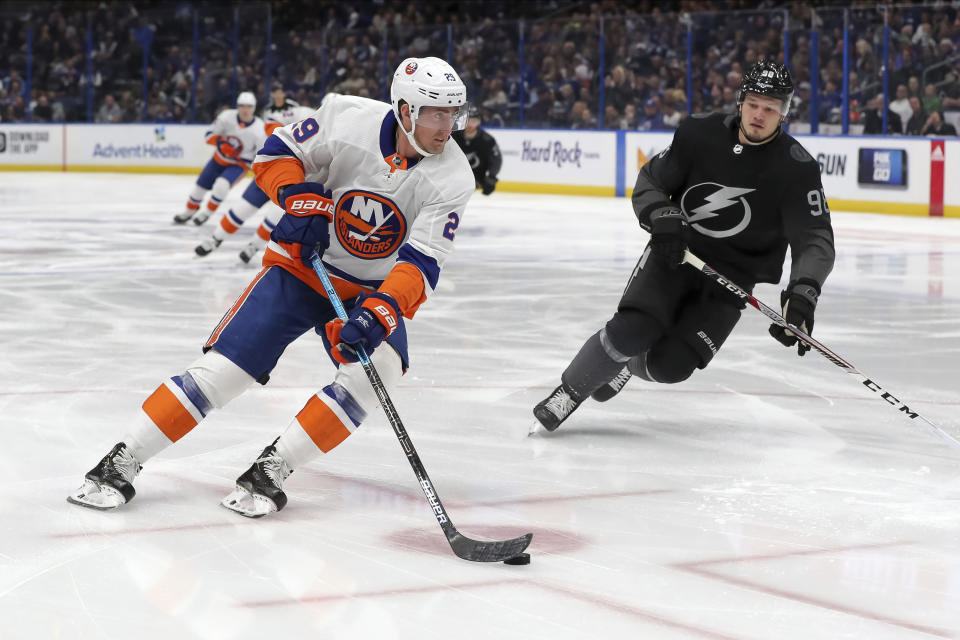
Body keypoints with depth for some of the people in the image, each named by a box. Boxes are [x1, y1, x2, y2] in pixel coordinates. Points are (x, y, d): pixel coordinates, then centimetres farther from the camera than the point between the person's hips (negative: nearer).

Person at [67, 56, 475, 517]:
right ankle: (121, 463, -1)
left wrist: (381, 310, -40)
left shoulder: (452, 178, -17)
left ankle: (269, 471, -19)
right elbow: (278, 152, -5)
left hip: (373, 288, 1)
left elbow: (422, 263, -24)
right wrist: (300, 198, -24)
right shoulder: (348, 120, -19)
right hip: (302, 266, -1)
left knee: (379, 367, -27)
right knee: (225, 366, -11)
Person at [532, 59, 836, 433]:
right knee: (630, 331, -24)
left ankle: (627, 365, 22)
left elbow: (816, 238, -18)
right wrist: (662, 218, -19)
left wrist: (803, 292, -36)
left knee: (669, 365, -14)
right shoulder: (700, 134, -7)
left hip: (731, 278, 0)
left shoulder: (797, 168, -13)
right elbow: (649, 182, 3)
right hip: (674, 253, 1)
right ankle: (569, 392, -1)